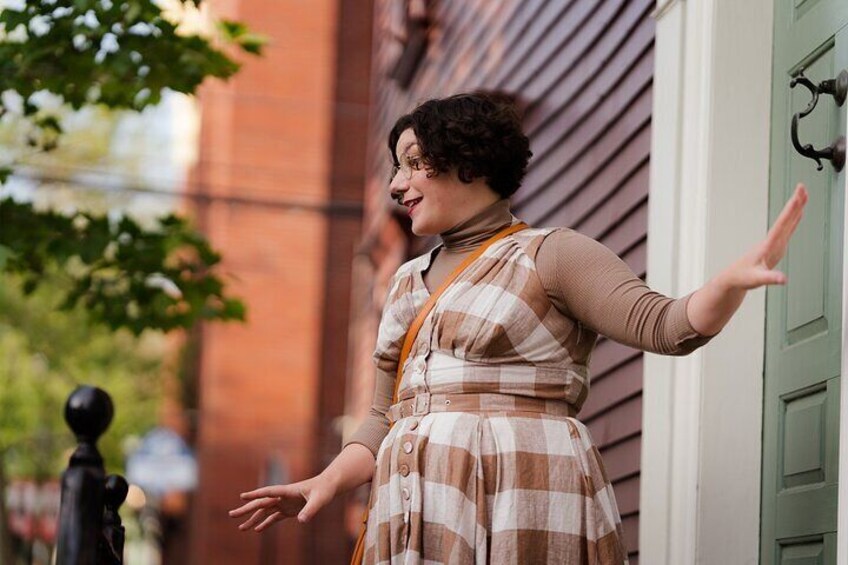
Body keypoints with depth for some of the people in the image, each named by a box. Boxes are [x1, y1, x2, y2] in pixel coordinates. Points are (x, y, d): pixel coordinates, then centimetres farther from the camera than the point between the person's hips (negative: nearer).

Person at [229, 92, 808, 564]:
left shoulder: (550, 255, 2)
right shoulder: (409, 282, 22)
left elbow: (665, 325, -10)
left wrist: (733, 280, -28)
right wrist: (328, 481, 7)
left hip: (518, 505, -6)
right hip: (422, 517, 6)